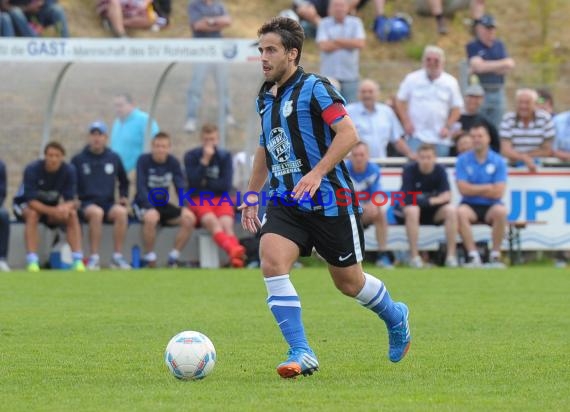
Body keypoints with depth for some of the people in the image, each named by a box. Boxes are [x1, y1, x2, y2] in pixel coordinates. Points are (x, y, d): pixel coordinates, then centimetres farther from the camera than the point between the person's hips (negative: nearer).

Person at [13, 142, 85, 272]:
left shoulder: (68, 171, -15)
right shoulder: (32, 169, -26)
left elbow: (70, 200, -16)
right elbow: (31, 202, -30)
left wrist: (65, 207, -41)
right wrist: (53, 211, -44)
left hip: (51, 206, 3)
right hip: (24, 205, -3)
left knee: (72, 214, -24)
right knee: (33, 214, -37)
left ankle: (78, 260, -25)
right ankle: (32, 261, -40)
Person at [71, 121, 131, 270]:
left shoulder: (113, 158, 14)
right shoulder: (78, 160, 7)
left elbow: (124, 182, 27)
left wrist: (124, 197, 10)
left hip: (108, 203, 2)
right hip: (86, 203, -2)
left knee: (121, 212, -32)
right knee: (96, 212, -38)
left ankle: (117, 257, -26)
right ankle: (94, 258, -36)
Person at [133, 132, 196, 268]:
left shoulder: (173, 162, 1)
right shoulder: (144, 161, -10)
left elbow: (180, 186, -2)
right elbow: (141, 187, -18)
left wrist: (184, 207, -19)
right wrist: (150, 208, -32)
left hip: (163, 205, 5)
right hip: (144, 204, -5)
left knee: (189, 218, -18)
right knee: (151, 217, -38)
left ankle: (174, 257, -6)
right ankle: (149, 259, -22)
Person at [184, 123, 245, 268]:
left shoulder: (225, 156, 10)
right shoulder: (191, 156, 5)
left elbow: (226, 185, 2)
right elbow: (193, 182, -9)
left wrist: (206, 183, -3)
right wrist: (204, 160, -14)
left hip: (221, 200, 2)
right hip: (199, 200, -2)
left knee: (226, 224, -30)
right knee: (213, 222, -34)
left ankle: (236, 256, -57)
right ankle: (233, 249, -63)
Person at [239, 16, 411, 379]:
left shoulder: (314, 88, -11)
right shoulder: (265, 97, 11)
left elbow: (348, 133, -19)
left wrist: (317, 173, -28)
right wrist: (252, 195, 23)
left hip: (328, 200, -6)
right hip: (286, 202, 6)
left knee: (349, 282, 7)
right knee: (272, 261, -20)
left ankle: (396, 318, 40)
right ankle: (301, 353, -17)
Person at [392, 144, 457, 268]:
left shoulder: (440, 170, -5)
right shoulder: (409, 170, -13)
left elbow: (447, 196, -12)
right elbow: (405, 198, -20)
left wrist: (432, 201, -28)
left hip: (432, 210, 3)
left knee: (451, 210, -25)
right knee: (412, 211, -38)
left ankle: (451, 255, -22)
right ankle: (414, 256, -34)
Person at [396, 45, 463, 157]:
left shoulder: (450, 82, 5)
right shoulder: (412, 79, 2)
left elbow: (457, 108, 8)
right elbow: (400, 101, 7)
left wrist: (448, 127, -3)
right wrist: (406, 122, -4)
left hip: (440, 137, 1)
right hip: (417, 136, -1)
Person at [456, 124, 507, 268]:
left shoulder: (498, 161, -1)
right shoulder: (463, 160, 1)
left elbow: (498, 192, -9)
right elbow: (463, 189, -9)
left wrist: (474, 190, -5)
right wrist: (487, 188, -7)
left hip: (490, 206, 0)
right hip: (470, 206, 0)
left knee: (501, 211, -34)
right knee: (461, 212, -34)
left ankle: (495, 256, -22)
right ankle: (473, 256, -29)